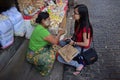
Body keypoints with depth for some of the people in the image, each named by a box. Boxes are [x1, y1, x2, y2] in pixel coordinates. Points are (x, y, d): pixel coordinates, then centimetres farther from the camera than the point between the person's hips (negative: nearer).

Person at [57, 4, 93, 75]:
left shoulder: (85, 28, -32)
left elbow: (86, 44, -26)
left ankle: (80, 64, -3)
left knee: (60, 58, -11)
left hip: (82, 47, -9)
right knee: (61, 43, 13)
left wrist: (74, 43, -17)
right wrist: (71, 39, -1)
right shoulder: (78, 22, -7)